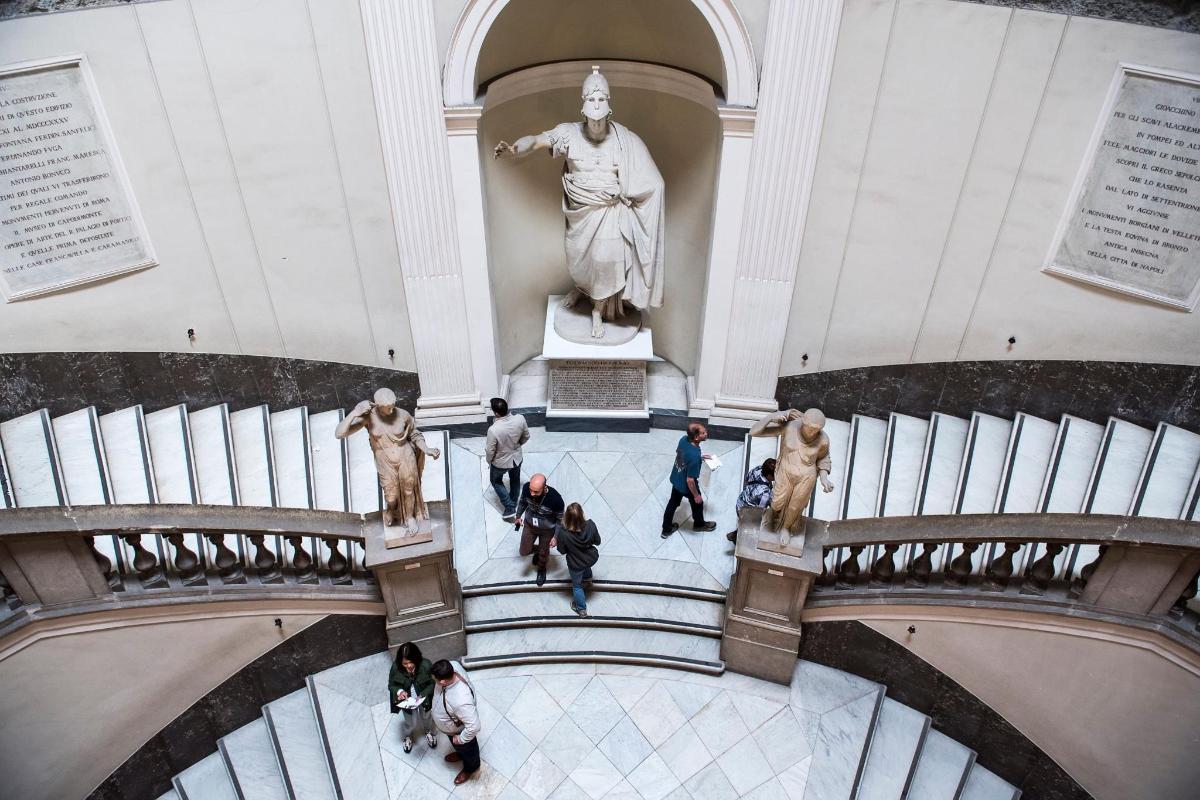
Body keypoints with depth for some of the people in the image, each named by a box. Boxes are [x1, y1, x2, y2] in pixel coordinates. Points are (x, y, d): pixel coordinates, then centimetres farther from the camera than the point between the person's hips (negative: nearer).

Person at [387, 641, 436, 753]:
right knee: (411, 723, 20)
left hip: (423, 699, 0)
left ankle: (429, 732, 62)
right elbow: (391, 685, -12)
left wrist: (423, 695, -32)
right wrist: (399, 691, -32)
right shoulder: (396, 668, -29)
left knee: (426, 717, 27)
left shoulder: (425, 665, -32)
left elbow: (433, 683, -18)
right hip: (407, 701, 0)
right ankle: (407, 736, 56)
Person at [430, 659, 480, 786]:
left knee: (466, 749, 28)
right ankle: (460, 753, 68)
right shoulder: (451, 674, -27)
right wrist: (436, 716, 12)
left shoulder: (460, 701, -50)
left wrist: (460, 739, -23)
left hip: (460, 731, -6)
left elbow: (474, 726, -42)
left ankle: (470, 768, 58)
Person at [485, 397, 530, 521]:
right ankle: (513, 504, 53)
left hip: (501, 463, -3)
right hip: (517, 458, 4)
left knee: (496, 481, 28)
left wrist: (489, 462, 0)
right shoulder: (520, 419, -25)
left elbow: (490, 451, -22)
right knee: (515, 480, 31)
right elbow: (526, 436, -6)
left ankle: (510, 509, 26)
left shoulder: (493, 430, -38)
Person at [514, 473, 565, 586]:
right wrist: (518, 516, 8)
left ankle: (541, 569, 55)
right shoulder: (526, 488, -31)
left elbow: (560, 519, -18)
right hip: (529, 525, 2)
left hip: (547, 530, -2)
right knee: (524, 551, 14)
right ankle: (537, 550, 49)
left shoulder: (555, 498, -39)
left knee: (543, 553, 21)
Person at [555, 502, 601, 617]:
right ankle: (587, 577, 71)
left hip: (576, 565, -2)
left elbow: (562, 551, -17)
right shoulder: (590, 525, -29)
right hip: (592, 558, 2)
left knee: (577, 586, 27)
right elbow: (597, 541, -10)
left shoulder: (563, 533, -36)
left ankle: (581, 609, 48)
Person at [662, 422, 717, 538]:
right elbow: (690, 480, -30)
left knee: (673, 502, 27)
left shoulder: (684, 439, -19)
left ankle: (666, 529, 46)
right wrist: (696, 495, -14)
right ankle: (699, 524, 54)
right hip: (686, 486, -6)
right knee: (697, 503, 24)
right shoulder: (694, 456, -41)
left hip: (675, 479, 6)